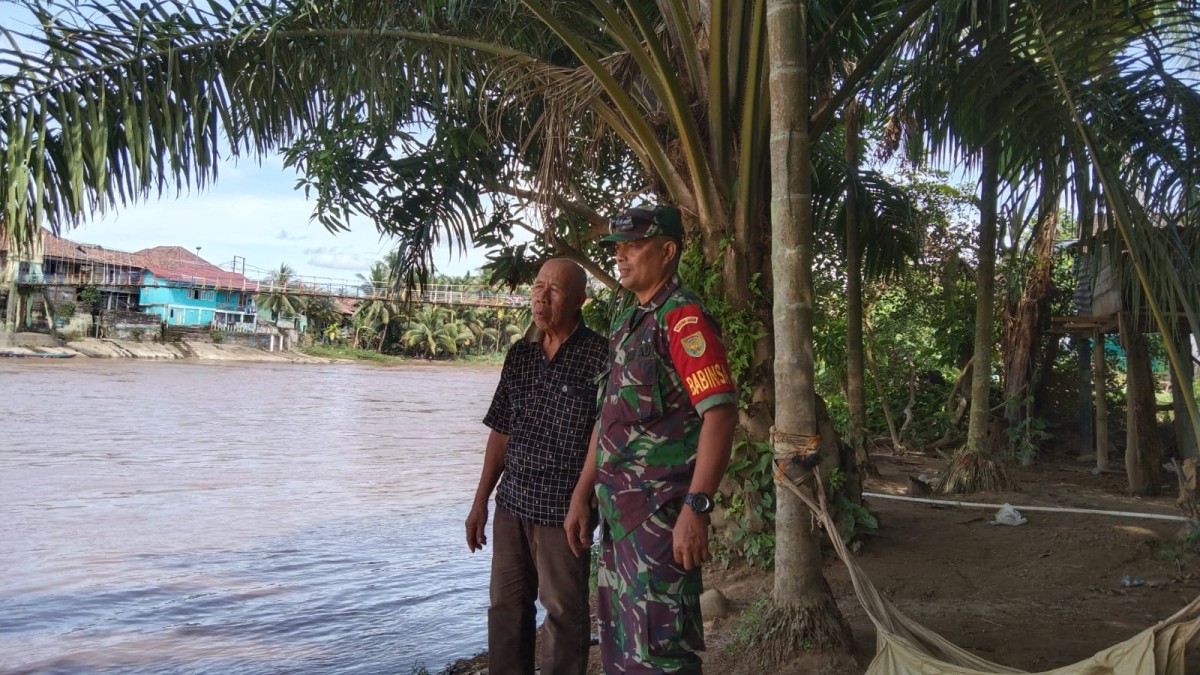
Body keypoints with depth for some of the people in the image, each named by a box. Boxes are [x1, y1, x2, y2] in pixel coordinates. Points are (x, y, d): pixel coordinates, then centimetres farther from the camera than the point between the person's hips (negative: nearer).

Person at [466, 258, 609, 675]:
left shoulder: (598, 356, -10)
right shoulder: (520, 354, 8)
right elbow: (501, 433, 12)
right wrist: (480, 501, 12)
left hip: (563, 510, -6)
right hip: (511, 503, 6)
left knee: (564, 611, 7)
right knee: (506, 608, 16)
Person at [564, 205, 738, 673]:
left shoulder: (684, 317, -13)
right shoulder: (627, 323, 15)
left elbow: (721, 414, -22)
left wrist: (696, 509, -26)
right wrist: (581, 496, 17)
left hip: (662, 510, -9)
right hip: (618, 508, 9)